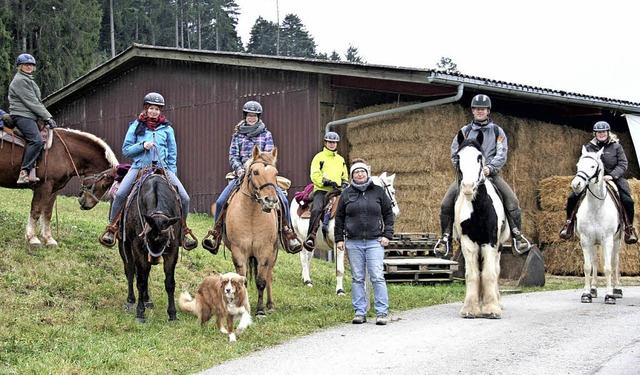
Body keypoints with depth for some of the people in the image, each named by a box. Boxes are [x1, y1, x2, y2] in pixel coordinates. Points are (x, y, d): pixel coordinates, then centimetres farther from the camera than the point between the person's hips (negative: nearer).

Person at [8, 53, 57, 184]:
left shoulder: (28, 80, 26)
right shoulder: (20, 80, -7)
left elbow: (37, 102, 24)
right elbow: (32, 102, -12)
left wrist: (46, 117, 13)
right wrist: (47, 117, -12)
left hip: (30, 117, 11)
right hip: (22, 116, -11)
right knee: (37, 141, -27)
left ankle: (32, 171, -13)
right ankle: (24, 173, -31)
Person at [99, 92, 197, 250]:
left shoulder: (167, 128, 11)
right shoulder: (136, 126, 7)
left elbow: (172, 153, 15)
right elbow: (126, 150, 7)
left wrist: (172, 173, 4)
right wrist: (142, 145, -10)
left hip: (162, 167, 1)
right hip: (139, 166, -1)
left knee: (184, 198, -12)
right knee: (120, 194, -24)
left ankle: (183, 231, 9)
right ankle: (112, 228, -6)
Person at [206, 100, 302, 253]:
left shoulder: (266, 134, 9)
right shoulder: (237, 135, 12)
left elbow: (269, 155, -1)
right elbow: (233, 156, 5)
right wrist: (239, 169, -15)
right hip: (241, 175, 1)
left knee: (282, 200, -20)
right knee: (220, 201, -15)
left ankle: (289, 235, -9)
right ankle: (216, 236, -1)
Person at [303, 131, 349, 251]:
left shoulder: (341, 159, 23)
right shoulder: (319, 157, 6)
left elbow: (345, 176, 30)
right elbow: (315, 176, -4)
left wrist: (345, 183, 7)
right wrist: (328, 182, -16)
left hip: (338, 191, 5)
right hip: (321, 190, -5)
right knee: (317, 209, -30)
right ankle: (310, 237, -30)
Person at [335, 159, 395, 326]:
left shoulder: (378, 191, 5)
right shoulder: (346, 193, 7)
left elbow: (388, 214, 8)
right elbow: (339, 217, 10)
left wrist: (387, 235, -1)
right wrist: (339, 239, 5)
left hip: (375, 242, -1)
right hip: (353, 242, 2)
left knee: (378, 277, -7)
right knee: (357, 278, 6)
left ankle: (382, 312, -3)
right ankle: (360, 312, 13)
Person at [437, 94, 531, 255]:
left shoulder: (497, 131, 8)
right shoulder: (465, 131, 10)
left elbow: (502, 154, -1)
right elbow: (455, 154, 8)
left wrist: (490, 168, -18)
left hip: (490, 174, -1)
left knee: (512, 201, -18)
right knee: (446, 204, -13)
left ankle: (517, 235, -8)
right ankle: (446, 237, -1)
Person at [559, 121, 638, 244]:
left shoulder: (616, 146, 2)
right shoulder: (589, 147, 7)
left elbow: (623, 164, -3)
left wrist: (612, 175, -18)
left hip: (613, 178, -2)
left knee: (627, 201, -22)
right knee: (572, 198, -12)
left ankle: (629, 228, -1)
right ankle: (569, 224, 9)